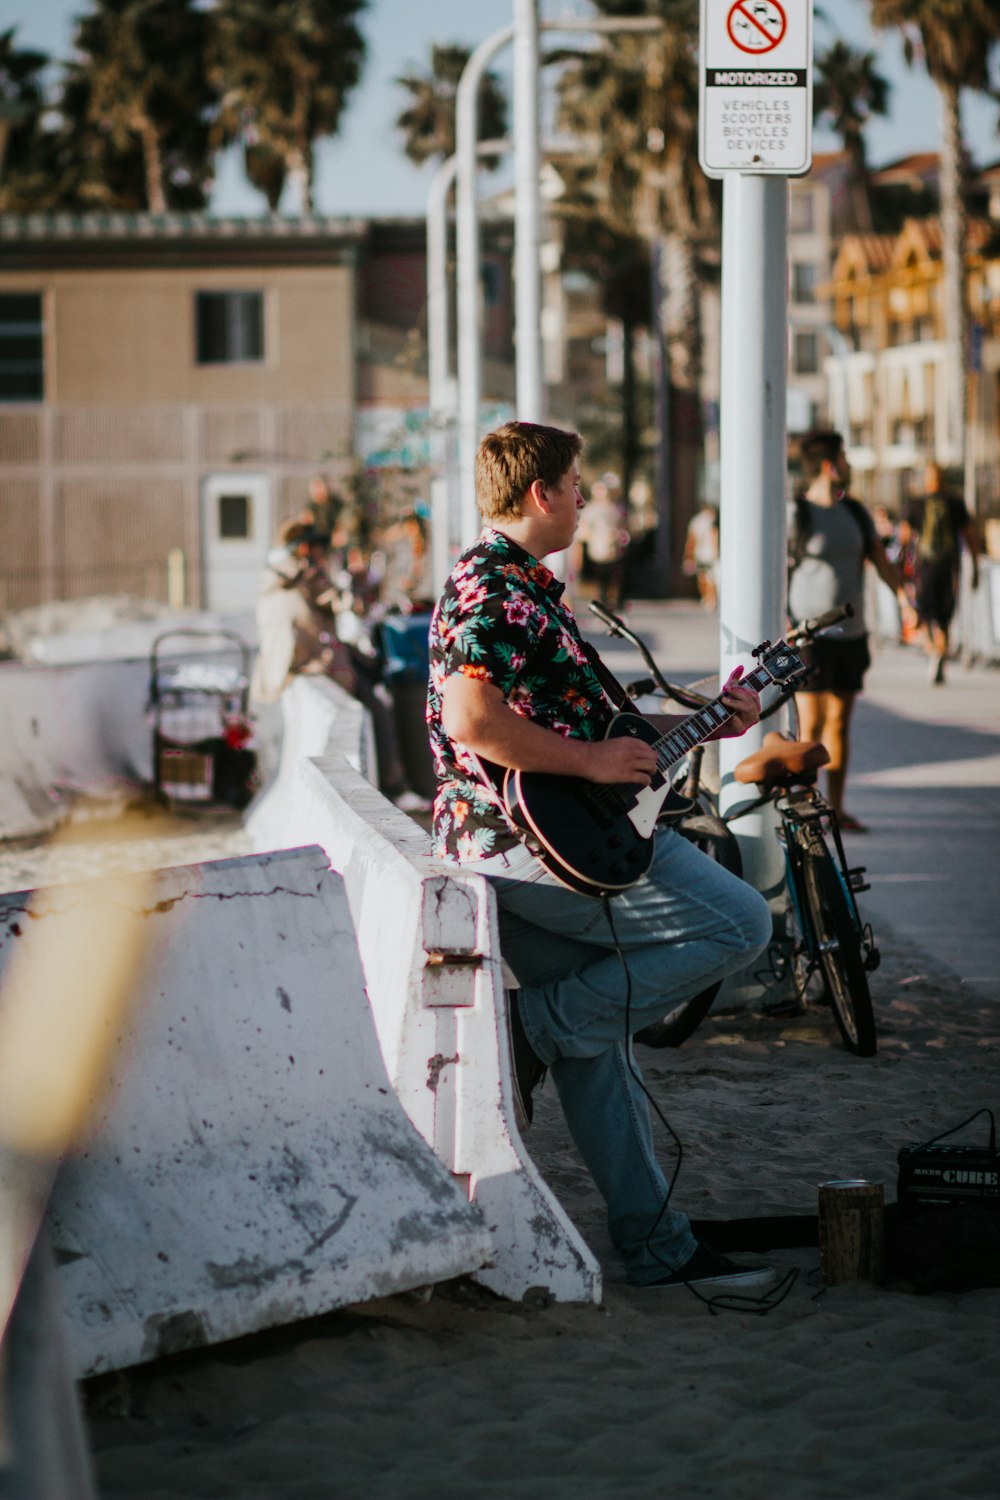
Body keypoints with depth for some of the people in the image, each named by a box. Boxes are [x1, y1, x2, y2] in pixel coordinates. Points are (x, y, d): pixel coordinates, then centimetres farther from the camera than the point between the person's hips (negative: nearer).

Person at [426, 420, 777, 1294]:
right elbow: (472, 721, -26)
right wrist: (593, 759, -19)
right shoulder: (496, 588, -13)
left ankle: (656, 1246, 15)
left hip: (509, 841, 11)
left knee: (592, 1033, 11)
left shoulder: (523, 583, 22)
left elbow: (565, 716, 28)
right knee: (740, 925, -11)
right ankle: (536, 1029, -6)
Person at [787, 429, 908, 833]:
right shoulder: (794, 515, -7)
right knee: (811, 725, -8)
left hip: (851, 633, 6)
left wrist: (904, 597, -2)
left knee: (839, 723, 8)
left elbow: (881, 561, 13)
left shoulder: (855, 513, 12)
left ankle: (836, 809, 13)